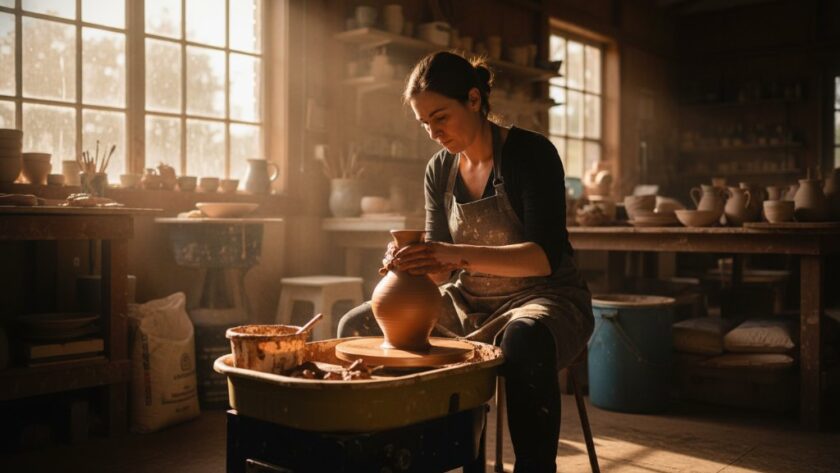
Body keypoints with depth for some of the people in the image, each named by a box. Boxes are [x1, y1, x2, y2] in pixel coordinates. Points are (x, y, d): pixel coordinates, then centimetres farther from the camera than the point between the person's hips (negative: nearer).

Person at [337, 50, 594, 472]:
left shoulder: (531, 153, -13)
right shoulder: (440, 170, 4)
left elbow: (546, 256, -24)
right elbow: (440, 269, 4)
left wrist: (459, 255, -36)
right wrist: (411, 264, -20)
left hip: (542, 298, -6)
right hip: (468, 304, 6)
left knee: (525, 340, -42)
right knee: (356, 328, -3)